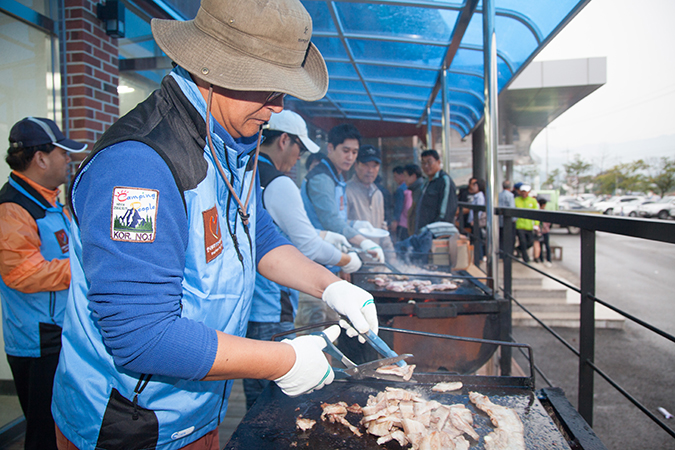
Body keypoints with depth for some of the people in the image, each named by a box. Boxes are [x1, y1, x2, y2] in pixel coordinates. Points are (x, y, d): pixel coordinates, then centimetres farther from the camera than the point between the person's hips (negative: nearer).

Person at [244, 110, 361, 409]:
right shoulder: (279, 184, -16)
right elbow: (309, 247, -14)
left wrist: (323, 236, 24)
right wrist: (346, 261, 4)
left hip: (242, 305, 9)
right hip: (268, 312, -9)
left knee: (258, 403, 21)